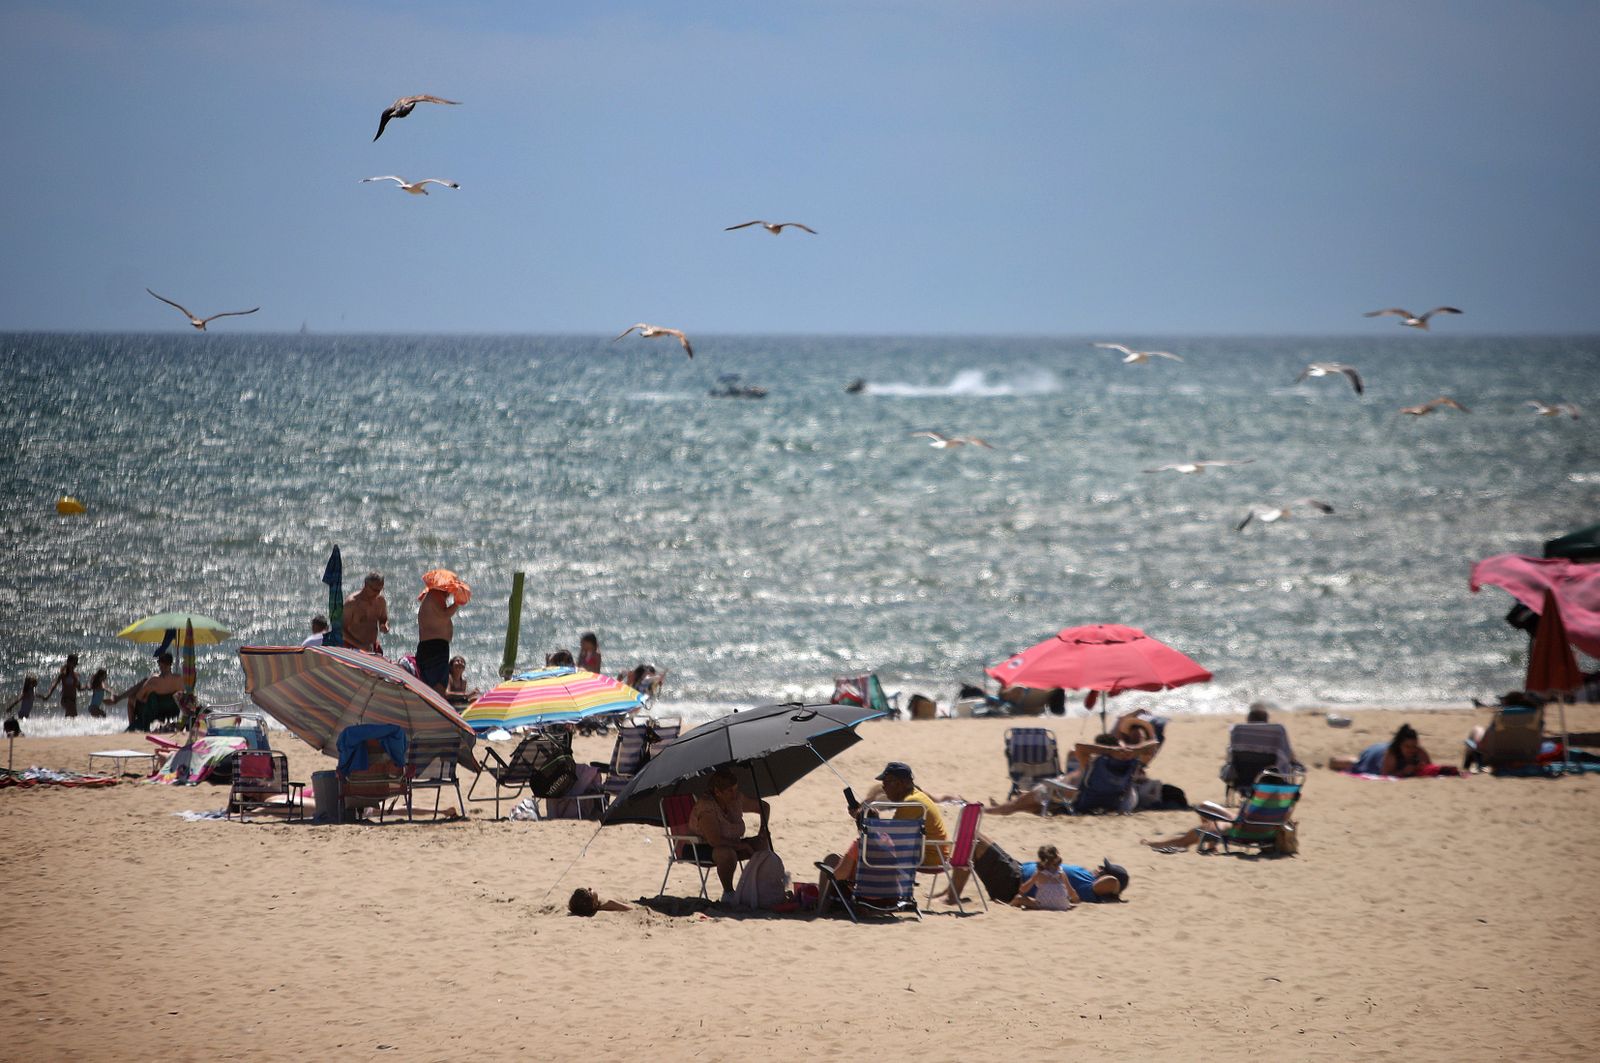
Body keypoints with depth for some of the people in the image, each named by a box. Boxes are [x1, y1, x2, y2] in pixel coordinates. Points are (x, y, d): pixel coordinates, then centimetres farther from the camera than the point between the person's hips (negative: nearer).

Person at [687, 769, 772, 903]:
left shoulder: (737, 798, -4)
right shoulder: (706, 807, -28)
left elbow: (765, 807, 14)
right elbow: (714, 840, -35)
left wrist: (763, 830, -2)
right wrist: (741, 846, -23)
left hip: (731, 844, 8)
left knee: (763, 843, -8)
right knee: (727, 853, -39)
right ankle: (728, 893, -19)